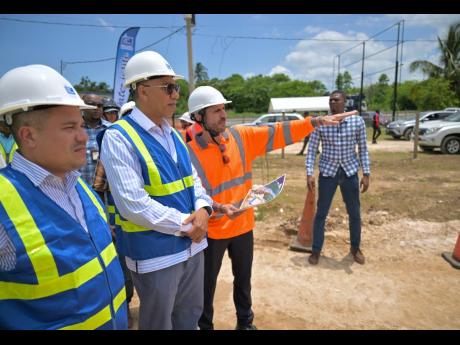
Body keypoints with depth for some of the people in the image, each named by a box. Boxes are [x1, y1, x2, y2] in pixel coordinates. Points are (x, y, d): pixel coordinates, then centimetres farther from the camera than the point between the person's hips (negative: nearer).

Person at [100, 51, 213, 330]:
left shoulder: (173, 135, 8)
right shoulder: (118, 137, -16)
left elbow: (193, 179, 12)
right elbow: (133, 204, -23)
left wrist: (202, 209, -9)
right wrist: (185, 224, -18)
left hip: (192, 245, 7)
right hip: (155, 253, -7)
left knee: (190, 317, 24)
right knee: (159, 324, 17)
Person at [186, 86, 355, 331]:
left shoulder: (242, 136, -4)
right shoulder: (190, 153, -15)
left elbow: (278, 133, -7)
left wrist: (315, 122, -13)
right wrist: (219, 207, -32)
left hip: (243, 226, 4)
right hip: (211, 231, -4)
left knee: (243, 280, 23)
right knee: (206, 285, 16)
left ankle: (245, 323, 47)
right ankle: (204, 325, 41)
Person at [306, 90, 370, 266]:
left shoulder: (358, 122, -3)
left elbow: (363, 149, 3)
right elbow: (311, 150, -2)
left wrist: (366, 174, -1)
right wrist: (309, 174, -9)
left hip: (350, 172, 1)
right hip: (327, 172, -1)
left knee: (354, 213, 13)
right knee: (321, 213, 6)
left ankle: (355, 248, 36)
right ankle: (316, 250, 23)